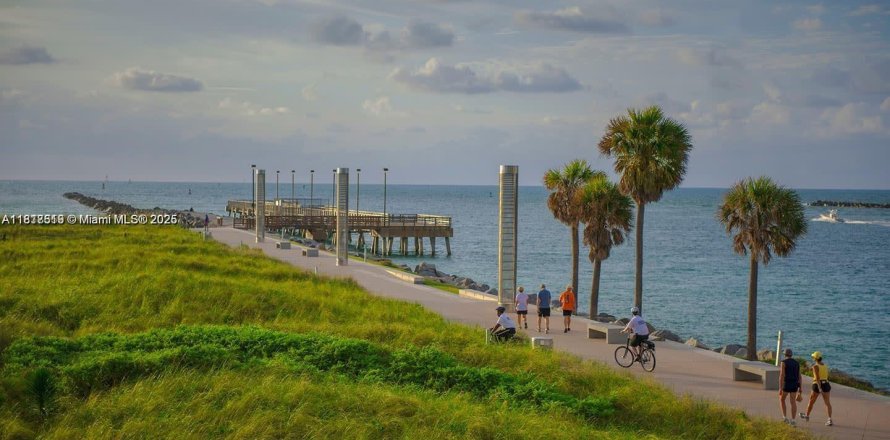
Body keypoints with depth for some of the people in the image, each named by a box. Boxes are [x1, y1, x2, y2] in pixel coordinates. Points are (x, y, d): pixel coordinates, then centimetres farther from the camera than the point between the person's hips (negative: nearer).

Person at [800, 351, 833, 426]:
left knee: (811, 401, 16)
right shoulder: (825, 366, 10)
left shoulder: (815, 366, -11)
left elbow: (817, 377, -20)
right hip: (826, 384, 5)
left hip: (818, 385, -5)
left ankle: (807, 416, 35)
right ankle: (830, 419, -17)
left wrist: (819, 388, -28)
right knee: (827, 403, -3)